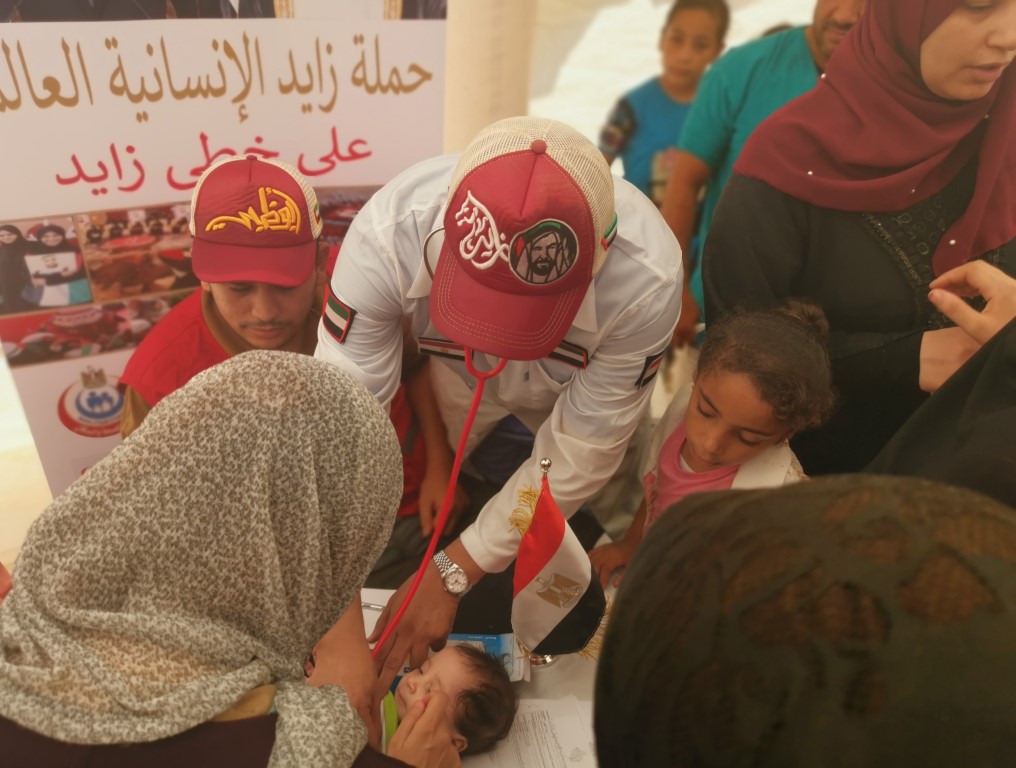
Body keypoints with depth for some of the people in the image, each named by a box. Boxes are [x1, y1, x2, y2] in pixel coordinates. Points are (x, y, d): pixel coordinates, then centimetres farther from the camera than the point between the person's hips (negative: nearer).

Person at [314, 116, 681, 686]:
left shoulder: (645, 280, -39)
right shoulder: (387, 234, -38)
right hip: (452, 374, 2)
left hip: (582, 389, -1)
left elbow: (578, 456, -28)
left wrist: (452, 573, -24)